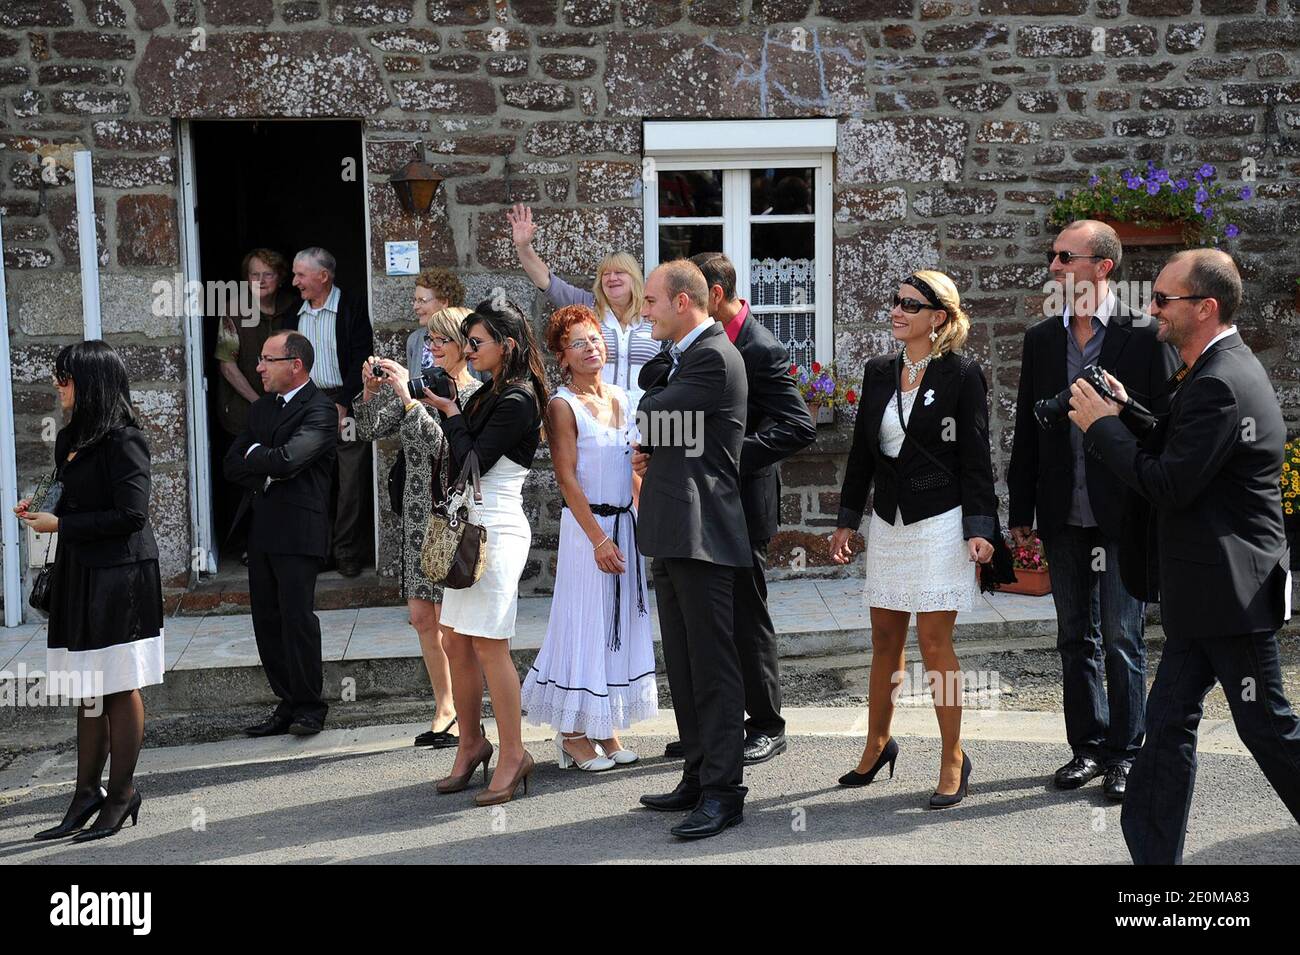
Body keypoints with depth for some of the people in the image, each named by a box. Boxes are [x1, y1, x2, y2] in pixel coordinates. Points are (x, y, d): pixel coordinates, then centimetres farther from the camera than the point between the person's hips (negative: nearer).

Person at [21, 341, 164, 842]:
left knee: (118, 688, 1)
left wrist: (61, 524, -13)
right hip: (79, 574, 9)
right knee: (88, 691, 12)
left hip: (118, 575, -9)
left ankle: (121, 793, 10)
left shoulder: (122, 440, -14)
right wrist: (40, 509, 2)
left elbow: (131, 514, -18)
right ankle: (87, 794, 19)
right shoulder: (70, 438, 13)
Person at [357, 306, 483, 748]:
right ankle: (445, 707, 24)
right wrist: (371, 391, -8)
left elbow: (445, 445, -22)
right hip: (420, 514, 6)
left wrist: (406, 396, -23)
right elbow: (369, 431, 9)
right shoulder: (420, 385, 8)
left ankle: (465, 716, 9)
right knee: (422, 616, 9)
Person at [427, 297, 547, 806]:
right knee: (456, 644, 11)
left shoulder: (516, 402, -13)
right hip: (470, 527, 9)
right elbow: (458, 460, 14)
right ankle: (471, 744, 22)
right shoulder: (489, 394, 14)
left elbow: (470, 463, -17)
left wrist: (451, 413, -6)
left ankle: (513, 755, 4)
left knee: (489, 646, -6)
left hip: (497, 530, -9)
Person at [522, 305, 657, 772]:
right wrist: (599, 538, -17)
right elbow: (567, 478, -14)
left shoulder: (620, 399, 9)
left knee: (622, 623, 10)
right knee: (586, 623, -1)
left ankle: (605, 729, 20)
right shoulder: (563, 405, -10)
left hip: (626, 522, 7)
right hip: (587, 525, -7)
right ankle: (573, 734, 9)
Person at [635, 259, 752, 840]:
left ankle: (722, 793, 0)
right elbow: (651, 434, 18)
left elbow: (649, 422, -14)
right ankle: (698, 778, 24)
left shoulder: (713, 357, -14)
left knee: (712, 667, -5)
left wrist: (651, 398, 7)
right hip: (674, 534, 10)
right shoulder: (683, 356, 18)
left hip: (701, 535, -10)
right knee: (683, 667, 15)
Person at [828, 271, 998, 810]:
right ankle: (877, 746, 28)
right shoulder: (879, 372, 9)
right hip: (889, 522, 6)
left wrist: (981, 528, -14)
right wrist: (847, 519, 14)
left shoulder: (961, 374, -7)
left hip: (940, 523, -6)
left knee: (934, 644, -4)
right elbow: (862, 450, 14)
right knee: (885, 641, 13)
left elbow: (976, 456, -7)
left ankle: (953, 761, 9)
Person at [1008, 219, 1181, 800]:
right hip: (1064, 517, 5)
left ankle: (1123, 753, 15)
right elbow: (1026, 430, 10)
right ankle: (1087, 746, 24)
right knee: (1076, 639, 12)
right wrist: (1020, 512, 8)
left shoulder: (1145, 336, -7)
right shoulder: (1041, 339, 7)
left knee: (1122, 641, 3)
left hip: (1124, 515, -4)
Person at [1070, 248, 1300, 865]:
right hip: (1207, 593, 10)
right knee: (1169, 722, 10)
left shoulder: (1220, 384, -21)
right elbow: (1176, 456, 18)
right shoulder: (1227, 369, 13)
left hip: (1232, 596, -10)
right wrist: (1126, 415, 6)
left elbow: (1168, 486, -22)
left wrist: (1101, 425, -12)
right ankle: (1152, 852, 16)